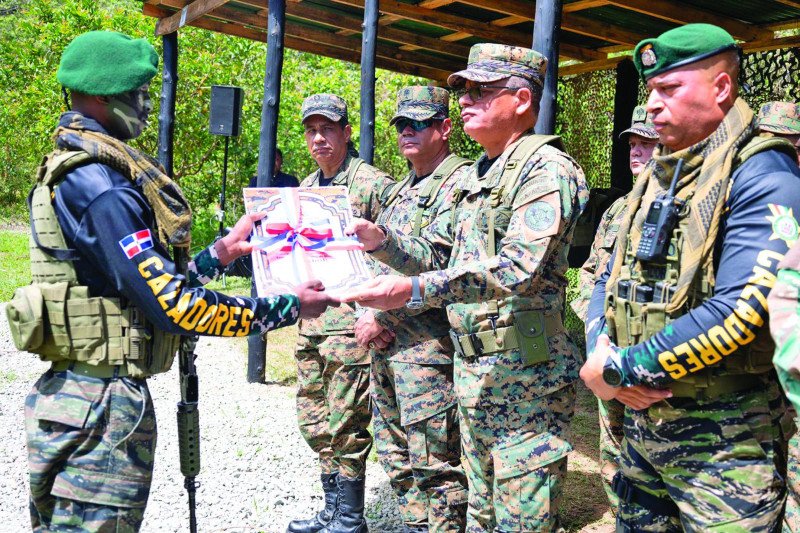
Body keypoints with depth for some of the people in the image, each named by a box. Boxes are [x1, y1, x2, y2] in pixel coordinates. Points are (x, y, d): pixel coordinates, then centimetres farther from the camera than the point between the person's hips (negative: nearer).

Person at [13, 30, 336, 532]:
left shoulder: (75, 171, 13)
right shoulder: (98, 185, -20)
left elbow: (143, 282, 15)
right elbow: (171, 304, -23)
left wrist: (221, 252, 15)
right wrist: (287, 307, -15)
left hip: (72, 392, 10)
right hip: (104, 403, -10)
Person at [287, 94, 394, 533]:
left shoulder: (373, 185, -8)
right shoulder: (306, 188, 15)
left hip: (351, 322, -8)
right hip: (310, 321, 8)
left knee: (347, 427, -1)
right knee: (315, 422, 15)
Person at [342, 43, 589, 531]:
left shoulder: (546, 168, -12)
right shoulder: (477, 175, 16)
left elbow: (517, 269, -25)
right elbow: (436, 255, 19)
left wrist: (414, 289, -33)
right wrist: (382, 239, -1)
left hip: (524, 375, -9)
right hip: (471, 367, 9)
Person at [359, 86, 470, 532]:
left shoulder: (460, 183, -10)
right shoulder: (402, 190, 20)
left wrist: (385, 316, -15)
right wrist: (369, 313, 7)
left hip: (429, 347, -9)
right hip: (386, 345, 10)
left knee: (434, 463, -4)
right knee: (398, 457, 17)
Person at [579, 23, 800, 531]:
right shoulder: (655, 176, 12)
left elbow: (740, 310, -25)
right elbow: (610, 280, 15)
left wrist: (620, 369, -19)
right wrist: (601, 350, -6)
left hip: (726, 443, -7)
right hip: (642, 420, 8)